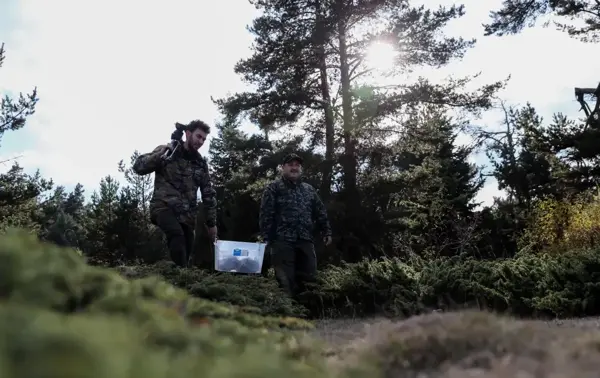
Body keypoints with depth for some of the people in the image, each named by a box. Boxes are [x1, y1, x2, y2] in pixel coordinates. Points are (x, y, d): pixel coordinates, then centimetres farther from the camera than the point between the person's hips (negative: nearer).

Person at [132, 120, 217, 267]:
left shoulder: (201, 163, 11)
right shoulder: (167, 151, 1)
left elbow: (208, 194, 14)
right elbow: (138, 167, -8)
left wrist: (211, 222, 11)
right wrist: (161, 153, -20)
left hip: (186, 214, 5)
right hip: (164, 206, -5)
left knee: (186, 250, -1)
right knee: (177, 234, -32)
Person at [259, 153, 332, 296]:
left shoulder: (309, 189, 20)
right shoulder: (274, 188, 4)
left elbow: (321, 212, 22)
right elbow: (266, 214, -3)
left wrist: (326, 231, 13)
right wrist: (266, 238, -10)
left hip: (305, 240, 5)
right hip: (282, 241, -5)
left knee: (309, 278, 5)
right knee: (286, 281, -6)